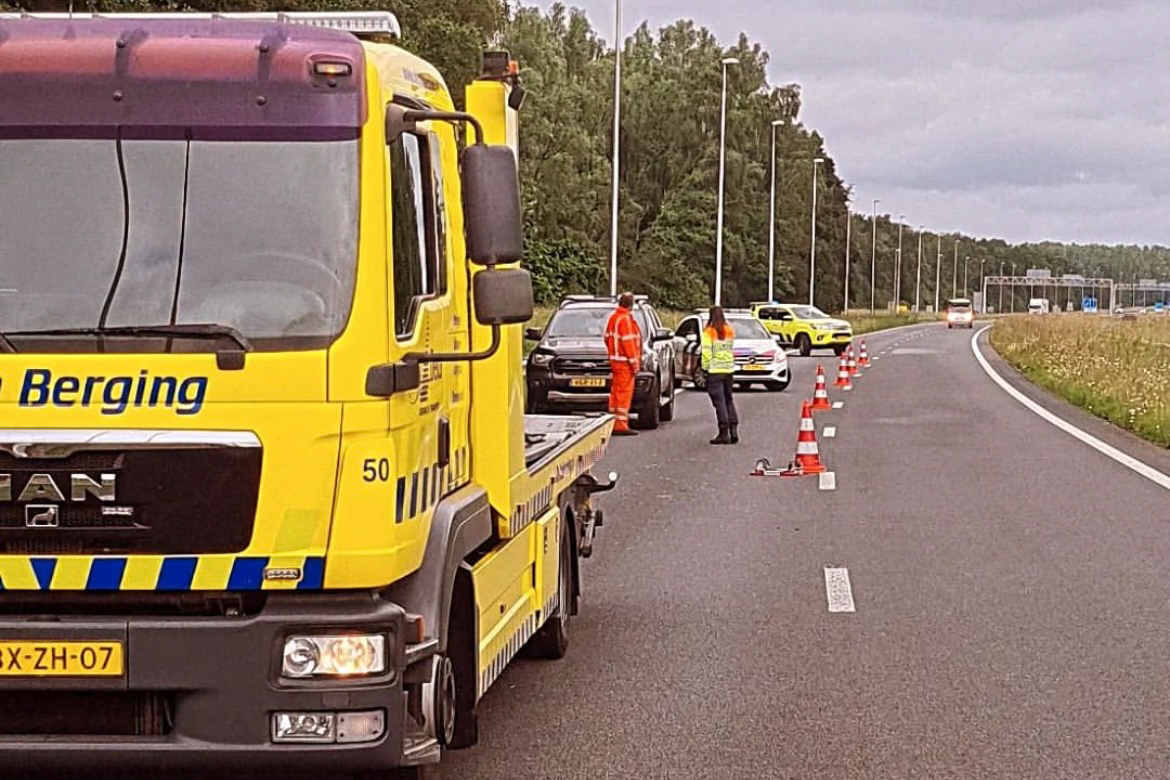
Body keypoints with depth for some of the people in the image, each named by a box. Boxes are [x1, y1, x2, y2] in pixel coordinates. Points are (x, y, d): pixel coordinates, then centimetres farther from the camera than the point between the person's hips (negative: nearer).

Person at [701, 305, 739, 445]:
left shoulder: (708, 332, -10)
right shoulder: (729, 331, 8)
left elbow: (706, 352, -12)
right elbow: (731, 348, 14)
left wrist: (705, 367, -6)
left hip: (715, 370, -5)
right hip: (728, 369, 5)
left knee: (719, 401, -4)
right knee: (729, 400, 15)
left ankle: (724, 432, -6)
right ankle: (733, 430, 10)